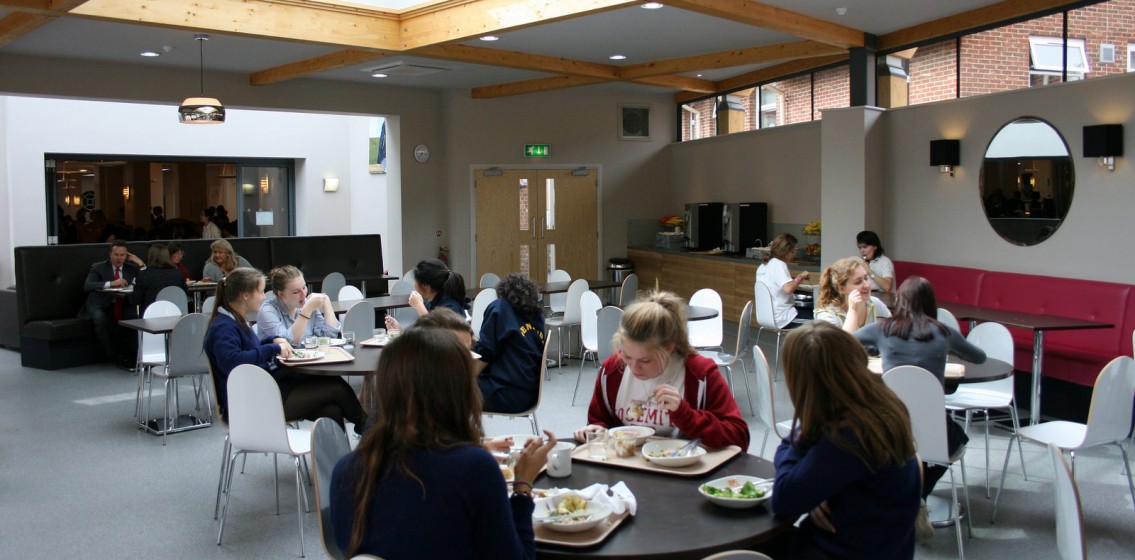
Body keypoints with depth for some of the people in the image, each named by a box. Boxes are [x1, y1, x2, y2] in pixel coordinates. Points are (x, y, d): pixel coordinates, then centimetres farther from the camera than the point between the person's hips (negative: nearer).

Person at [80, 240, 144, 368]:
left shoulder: (132, 267, 12)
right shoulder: (98, 267, 3)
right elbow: (87, 286, -15)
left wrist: (141, 264, -5)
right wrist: (111, 283, -28)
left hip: (123, 305, 2)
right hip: (101, 306, -2)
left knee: (136, 316, -29)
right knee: (100, 319, -36)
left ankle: (132, 356, -21)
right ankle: (115, 356, -24)